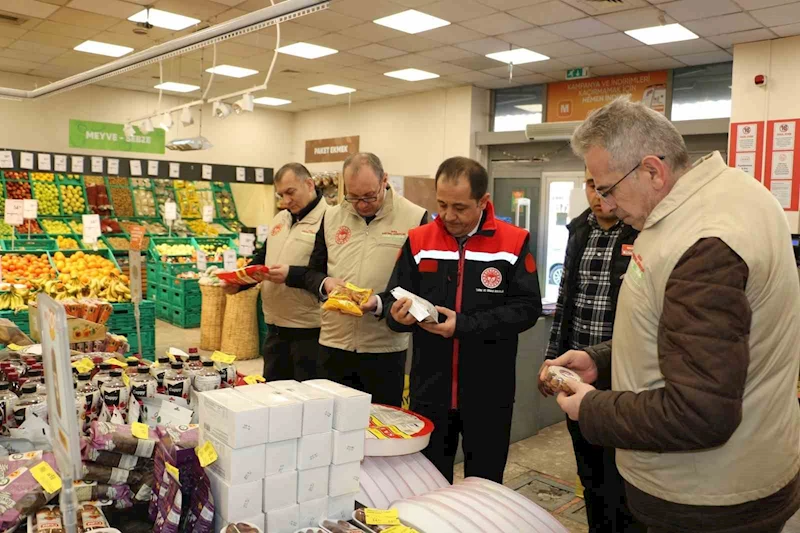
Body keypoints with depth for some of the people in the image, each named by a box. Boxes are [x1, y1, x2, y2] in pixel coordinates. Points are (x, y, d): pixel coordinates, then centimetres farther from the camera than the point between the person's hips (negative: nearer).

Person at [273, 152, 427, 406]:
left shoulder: (415, 219, -7)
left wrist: (381, 304, -22)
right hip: (334, 344, 4)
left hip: (385, 348, -3)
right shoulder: (331, 217, 7)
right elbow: (313, 271, 13)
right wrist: (325, 284, -9)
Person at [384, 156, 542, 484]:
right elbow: (395, 302, 2)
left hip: (488, 394, -1)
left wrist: (464, 325, -23)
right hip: (430, 390, 2)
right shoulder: (418, 241, 0)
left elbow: (527, 308, -13)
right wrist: (400, 315, -22)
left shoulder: (514, 243, -6)